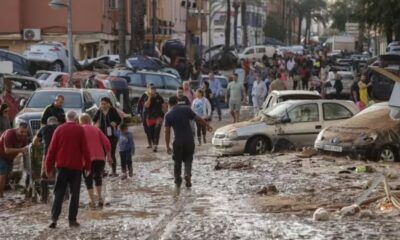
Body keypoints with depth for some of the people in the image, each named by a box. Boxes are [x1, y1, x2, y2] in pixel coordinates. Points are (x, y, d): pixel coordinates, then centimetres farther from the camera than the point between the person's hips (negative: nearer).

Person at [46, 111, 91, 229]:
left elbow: (52, 149, 4)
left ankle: (54, 218, -6)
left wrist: (49, 168, 9)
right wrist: (87, 166, 3)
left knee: (59, 193, 6)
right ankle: (72, 219, 2)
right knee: (75, 193, 6)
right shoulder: (80, 130, -1)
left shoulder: (59, 129, 5)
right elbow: (85, 149, -4)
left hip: (62, 166, 2)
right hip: (76, 166, -2)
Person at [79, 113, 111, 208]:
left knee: (88, 179, 8)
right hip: (100, 158, 3)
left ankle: (92, 201, -2)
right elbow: (107, 142, 7)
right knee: (98, 177, 21)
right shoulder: (96, 129, 15)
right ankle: (99, 198, 8)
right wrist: (109, 156, 12)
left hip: (87, 159, -3)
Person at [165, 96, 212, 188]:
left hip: (178, 142, -1)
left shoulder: (168, 115, -4)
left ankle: (177, 181, 23)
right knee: (188, 159, 15)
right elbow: (198, 119, 4)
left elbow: (167, 131, -6)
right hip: (189, 140, 1)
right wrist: (207, 125, 20)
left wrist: (167, 146, -2)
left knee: (177, 161, 16)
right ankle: (187, 174, -10)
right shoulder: (186, 110, -1)